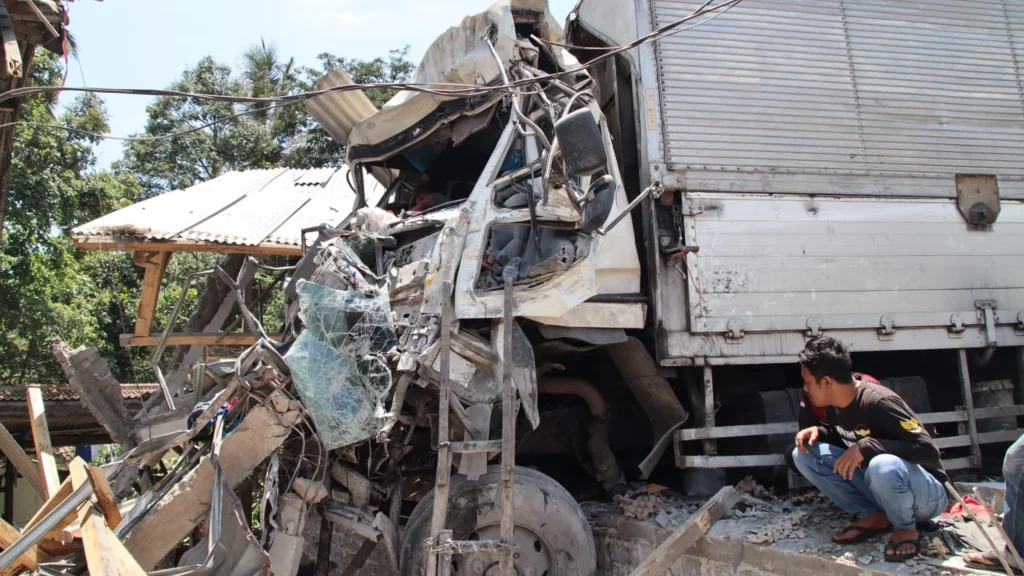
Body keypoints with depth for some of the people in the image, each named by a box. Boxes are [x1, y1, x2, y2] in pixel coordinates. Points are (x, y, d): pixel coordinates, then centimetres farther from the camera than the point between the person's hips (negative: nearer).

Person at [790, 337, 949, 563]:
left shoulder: (879, 402, -27)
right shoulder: (834, 405, -3)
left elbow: (929, 451, -30)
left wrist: (866, 447, -36)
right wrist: (817, 431, -7)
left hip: (926, 493, -7)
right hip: (878, 486, 7)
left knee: (883, 465, -42)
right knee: (804, 454, -9)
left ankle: (905, 527, -10)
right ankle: (873, 516, -2)